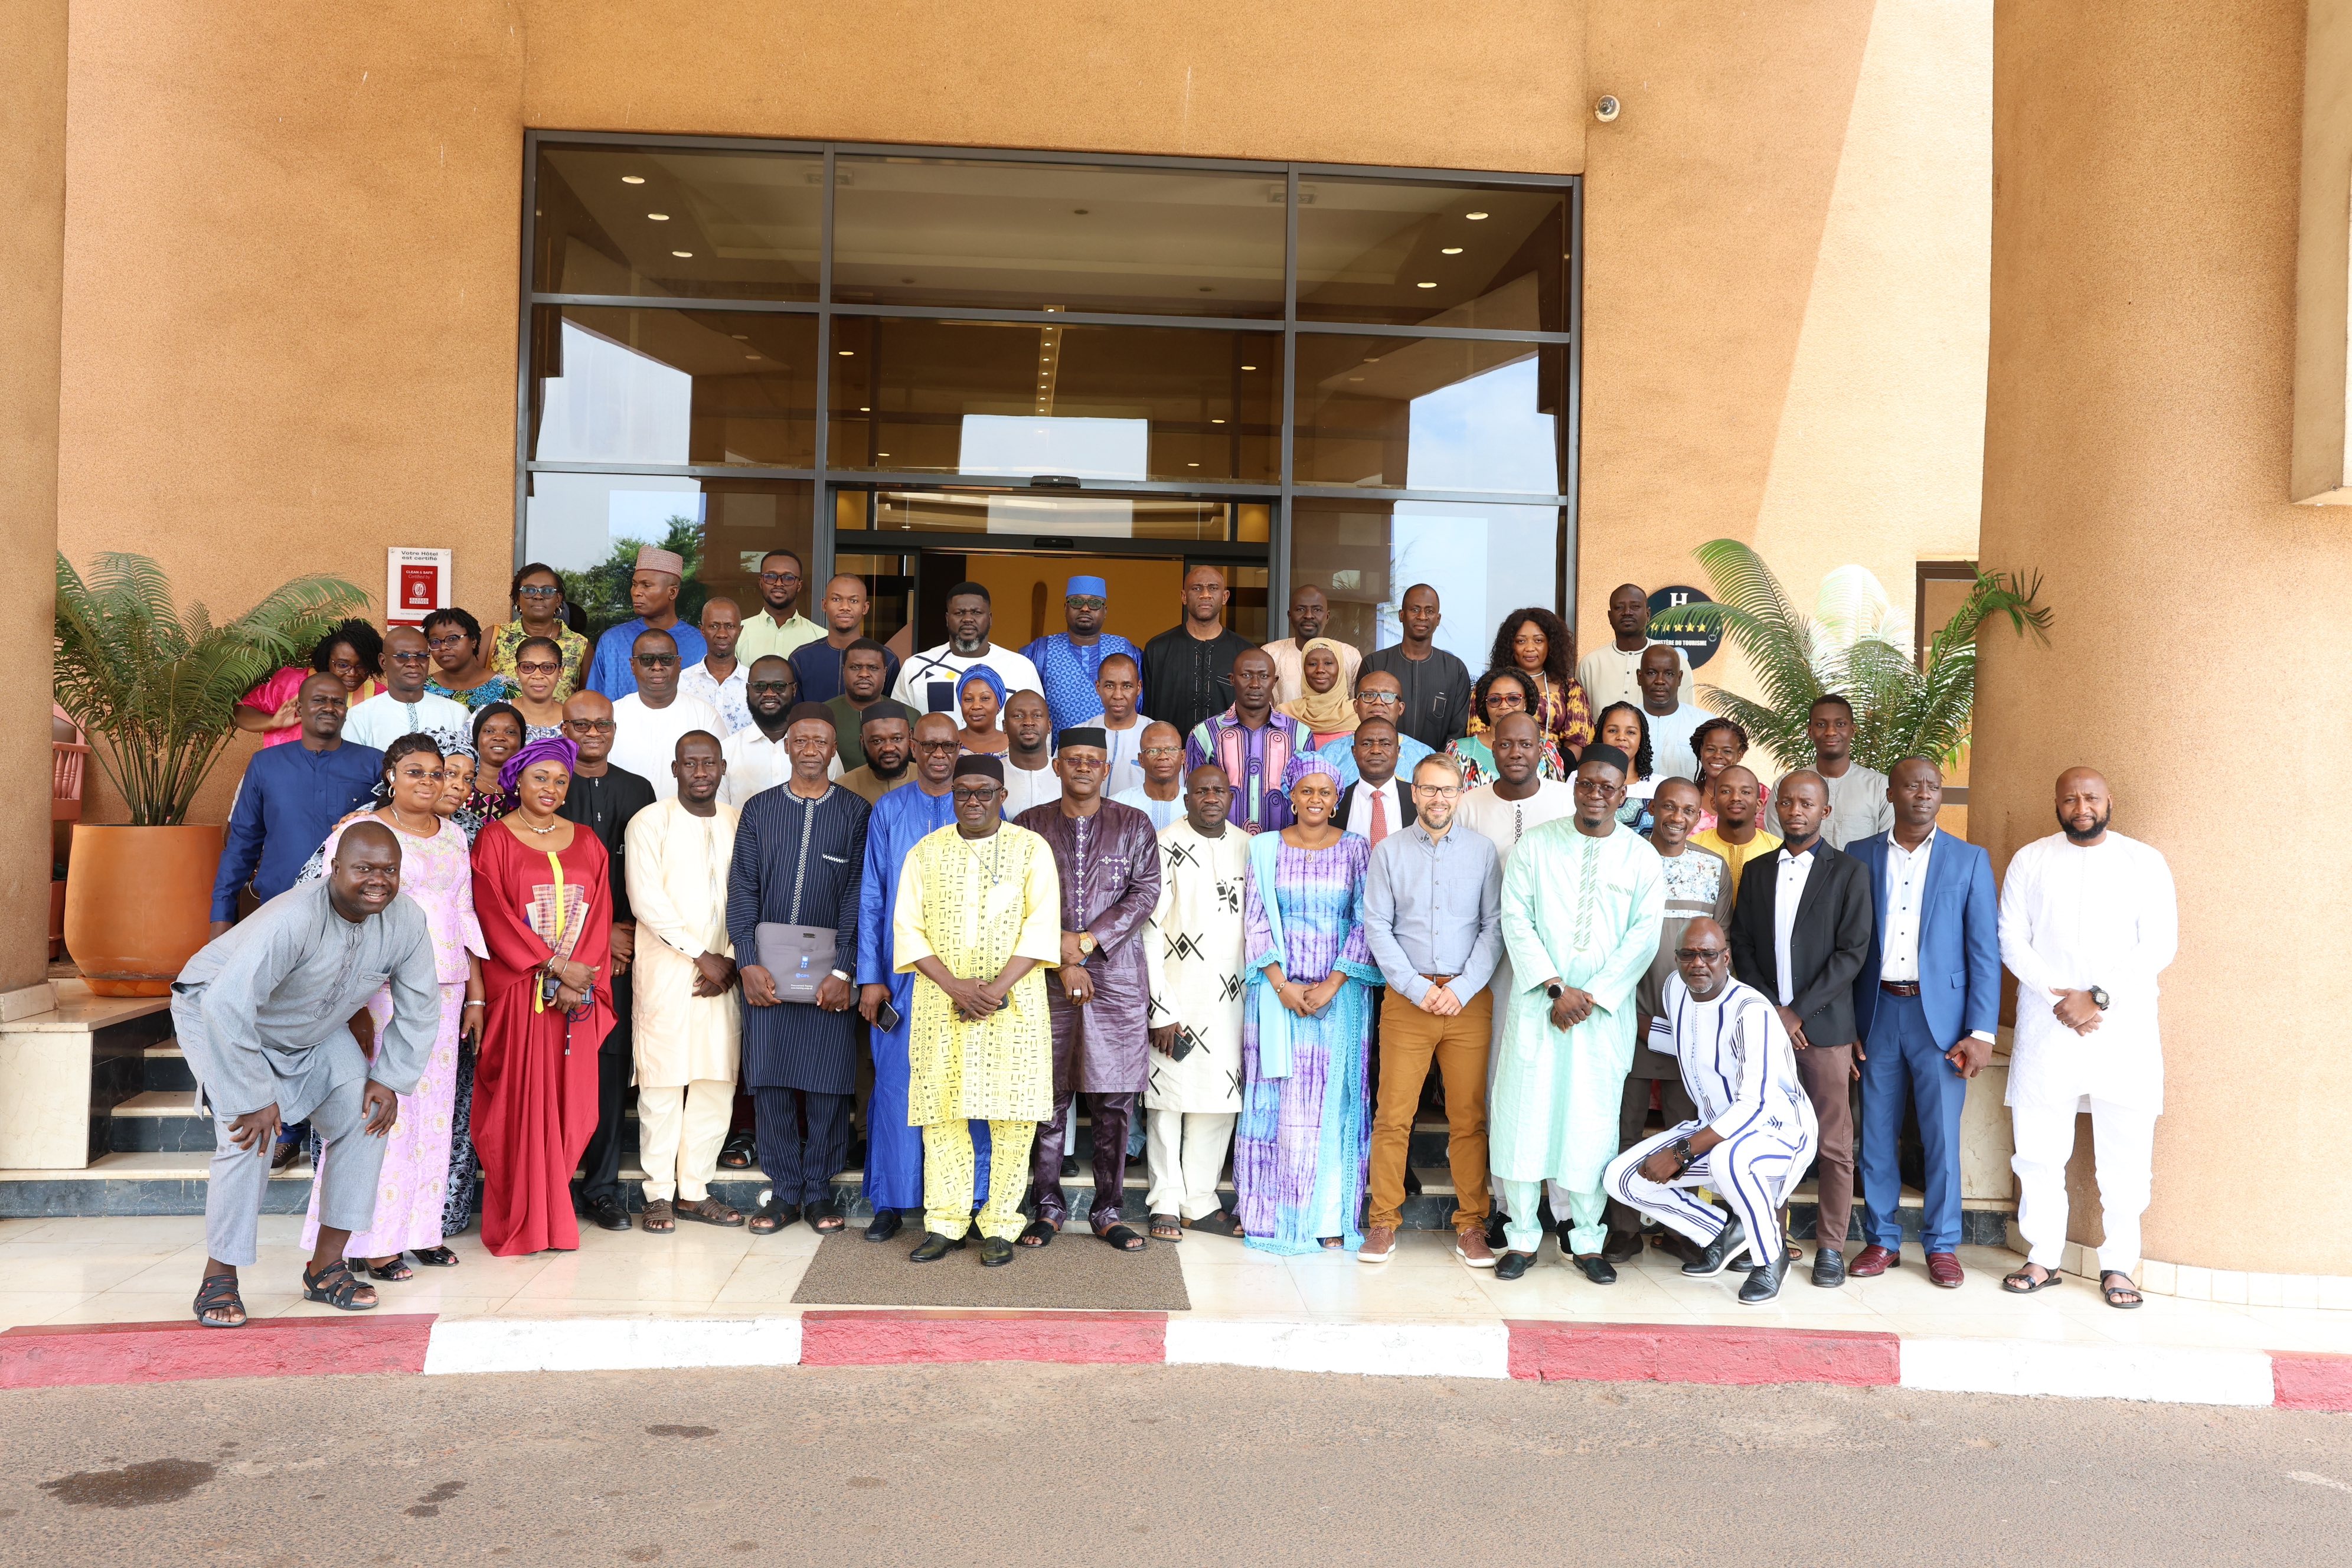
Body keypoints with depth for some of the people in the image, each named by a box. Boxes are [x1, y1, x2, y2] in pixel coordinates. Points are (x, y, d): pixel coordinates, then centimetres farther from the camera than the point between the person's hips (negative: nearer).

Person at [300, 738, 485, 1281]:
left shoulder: (453, 836, 15)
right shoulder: (361, 831, -3)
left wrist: (475, 996, 15)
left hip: (444, 988, 6)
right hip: (384, 987, -6)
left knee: (434, 1106, 6)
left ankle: (421, 1228, 13)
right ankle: (373, 1240, -1)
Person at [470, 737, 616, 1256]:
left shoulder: (586, 843, 14)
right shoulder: (494, 840, 2)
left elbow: (599, 914, 7)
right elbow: (495, 916, -6)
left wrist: (579, 978, -8)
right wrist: (554, 968, -14)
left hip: (578, 993, 4)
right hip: (519, 991, -3)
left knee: (569, 1100, 2)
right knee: (521, 1101, -5)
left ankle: (553, 1213, 10)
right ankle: (520, 1221, 1)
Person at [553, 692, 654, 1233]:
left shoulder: (637, 790, 14)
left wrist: (626, 930, -2)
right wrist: (600, 934, -5)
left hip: (621, 947, 3)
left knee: (612, 1061, 2)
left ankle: (602, 1184, 8)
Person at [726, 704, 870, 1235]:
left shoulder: (854, 812, 4)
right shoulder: (760, 809, 9)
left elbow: (857, 894, -1)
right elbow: (742, 888, 5)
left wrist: (844, 970, -10)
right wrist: (749, 962, -6)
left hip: (829, 966, -1)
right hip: (768, 964, 2)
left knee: (827, 1078, 1)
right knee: (771, 1077, 3)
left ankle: (820, 1191, 13)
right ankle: (784, 1191, 13)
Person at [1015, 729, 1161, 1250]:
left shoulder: (1134, 825, 9)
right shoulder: (1029, 826, 9)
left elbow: (1145, 894, -1)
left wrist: (1087, 941, -11)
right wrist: (1062, 961, -8)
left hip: (1117, 978, 0)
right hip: (1047, 981, 0)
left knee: (1114, 1104, 2)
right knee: (1047, 1101, 2)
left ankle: (1110, 1211, 12)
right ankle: (1048, 1207, 14)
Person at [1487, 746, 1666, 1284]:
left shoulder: (1641, 857, 4)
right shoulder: (1536, 846, 3)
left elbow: (1643, 936, -2)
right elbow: (1517, 920, -2)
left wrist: (1590, 996, -11)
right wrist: (1555, 987, -12)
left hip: (1605, 1011, 0)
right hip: (1535, 1004, 0)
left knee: (1592, 1119, 3)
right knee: (1524, 1112, -1)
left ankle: (1586, 1241, 14)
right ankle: (1522, 1237, 9)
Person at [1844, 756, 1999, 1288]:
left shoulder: (1970, 861, 4)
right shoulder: (1860, 856, 7)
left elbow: (1985, 951, 1)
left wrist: (1981, 1031, -6)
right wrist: (1842, 1021, 0)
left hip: (1940, 1014, -1)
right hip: (1877, 1012, 1)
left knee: (1942, 1136, 1)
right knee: (1875, 1133, 6)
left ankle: (1942, 1245, 14)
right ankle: (1882, 1240, 17)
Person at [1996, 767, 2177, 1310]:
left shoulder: (2145, 862, 5)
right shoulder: (2029, 861, 8)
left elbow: (2159, 945, -3)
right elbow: (2013, 941, 3)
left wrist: (2098, 998, -12)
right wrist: (2062, 1000, -9)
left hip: (2124, 1027, -1)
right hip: (2045, 1023, 1)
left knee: (2124, 1153, 0)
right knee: (2038, 1149, 2)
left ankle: (2118, 1266, 9)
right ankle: (2043, 1259, 11)